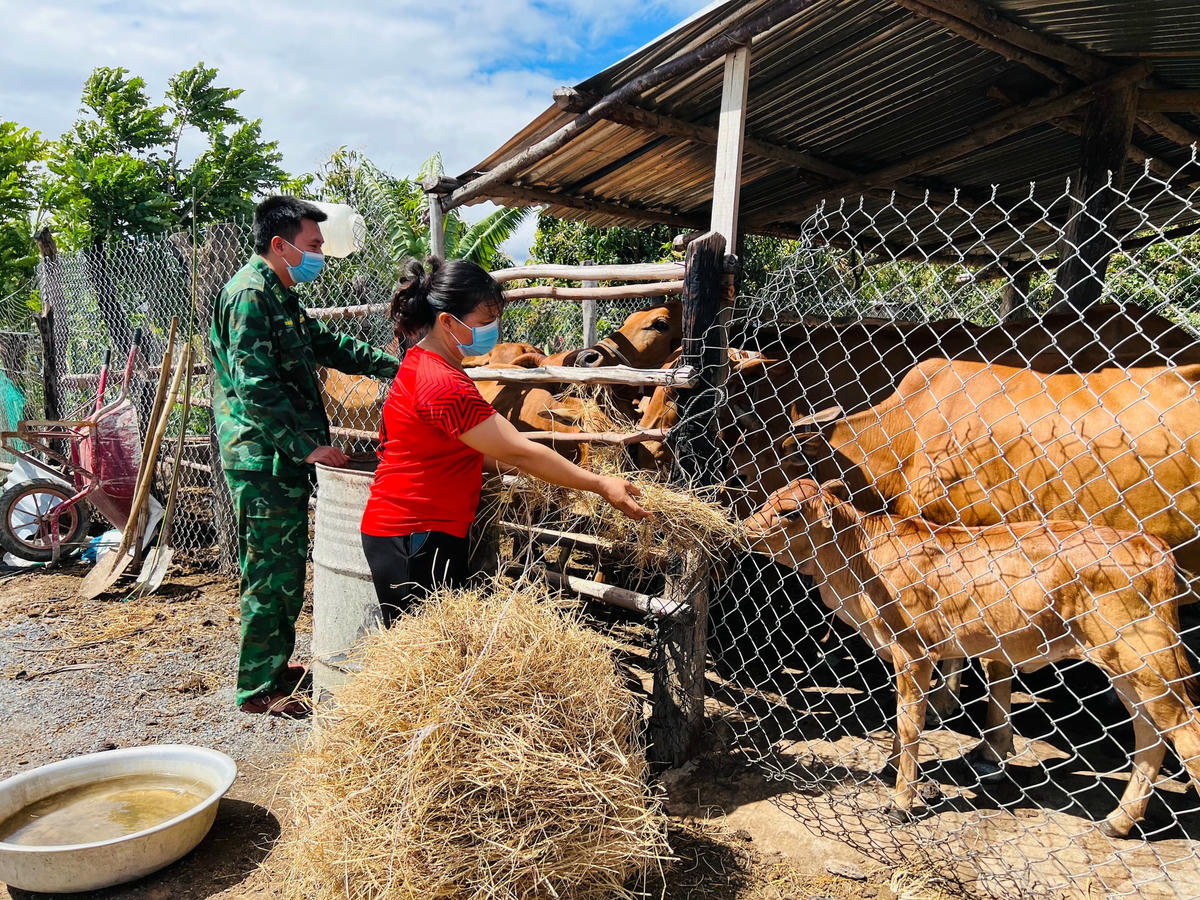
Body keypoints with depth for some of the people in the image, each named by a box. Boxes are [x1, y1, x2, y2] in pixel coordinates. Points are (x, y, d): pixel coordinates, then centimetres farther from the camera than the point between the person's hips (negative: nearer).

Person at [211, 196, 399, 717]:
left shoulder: (281, 297, 18)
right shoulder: (249, 294, -14)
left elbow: (326, 342, 28)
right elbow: (256, 388, -21)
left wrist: (391, 366, 20)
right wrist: (306, 445, -21)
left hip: (286, 458, 10)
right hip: (263, 460, -10)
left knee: (288, 570, 16)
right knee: (269, 572, -3)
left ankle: (278, 667, 28)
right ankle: (259, 688, 8)